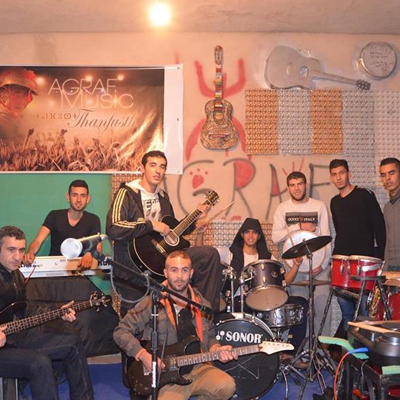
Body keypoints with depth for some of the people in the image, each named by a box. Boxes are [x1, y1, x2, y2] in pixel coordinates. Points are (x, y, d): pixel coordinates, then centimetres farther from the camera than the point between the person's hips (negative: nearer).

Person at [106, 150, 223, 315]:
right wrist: (151, 224, -23)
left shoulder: (163, 197, 14)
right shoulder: (127, 193, -10)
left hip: (161, 255, 6)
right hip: (134, 260, -6)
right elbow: (113, 229, -26)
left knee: (210, 254, -8)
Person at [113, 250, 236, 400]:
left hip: (197, 368, 4)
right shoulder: (151, 303, -9)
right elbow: (121, 331, -5)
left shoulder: (202, 304, 5)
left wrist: (216, 349, -2)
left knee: (227, 387, -21)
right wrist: (143, 355, -16)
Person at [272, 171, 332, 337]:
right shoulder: (283, 208, 5)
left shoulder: (319, 206, 4)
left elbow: (326, 237, 0)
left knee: (322, 306, -3)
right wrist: (299, 227, -13)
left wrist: (323, 263, -10)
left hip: (317, 263, 0)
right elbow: (275, 237, -4)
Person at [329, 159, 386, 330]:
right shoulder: (334, 202, 14)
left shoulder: (365, 195, -3)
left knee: (365, 307, -6)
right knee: (345, 307, 8)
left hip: (364, 260, -5)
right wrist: (336, 256, 14)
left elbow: (379, 227, -6)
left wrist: (379, 257, -10)